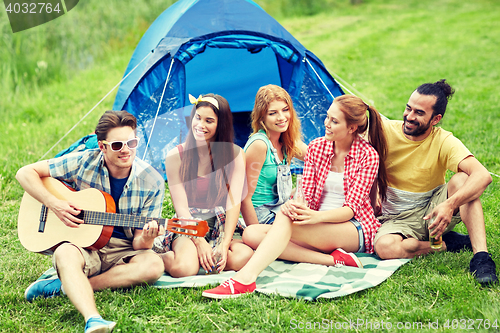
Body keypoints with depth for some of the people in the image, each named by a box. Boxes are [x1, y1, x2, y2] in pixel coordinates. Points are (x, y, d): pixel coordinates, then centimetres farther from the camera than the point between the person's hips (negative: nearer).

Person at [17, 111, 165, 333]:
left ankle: (64, 286, -26)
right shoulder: (84, 162, -7)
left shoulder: (152, 183, -7)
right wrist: (53, 204, -16)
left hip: (121, 250, 1)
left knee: (153, 265, -31)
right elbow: (25, 173, -2)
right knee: (65, 254, -36)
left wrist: (145, 240, -30)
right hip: (82, 245, -1)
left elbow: (138, 242, -5)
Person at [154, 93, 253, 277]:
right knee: (183, 268, -34)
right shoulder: (176, 156, -3)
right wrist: (199, 242, -20)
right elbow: (181, 206, -7)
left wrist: (224, 244, -21)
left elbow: (234, 202, -9)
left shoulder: (235, 154, -1)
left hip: (222, 226, 2)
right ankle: (164, 258, 0)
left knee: (244, 257, -32)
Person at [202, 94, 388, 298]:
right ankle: (332, 260, -27)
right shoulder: (317, 147, 7)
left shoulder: (368, 155, -7)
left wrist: (317, 216, -33)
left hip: (356, 229, -6)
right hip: (319, 228, 6)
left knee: (285, 219, -34)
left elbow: (352, 208, -13)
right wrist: (292, 205, -23)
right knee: (252, 234, -18)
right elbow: (306, 195, 3)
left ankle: (245, 279, -45)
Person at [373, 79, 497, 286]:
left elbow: (483, 176, -30)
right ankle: (448, 243, -12)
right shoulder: (385, 131, -11)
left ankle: (481, 255, -32)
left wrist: (450, 204, -44)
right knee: (384, 247, -34)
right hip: (398, 220, 0)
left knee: (463, 179, -28)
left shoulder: (444, 142, -14)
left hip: (433, 211, 0)